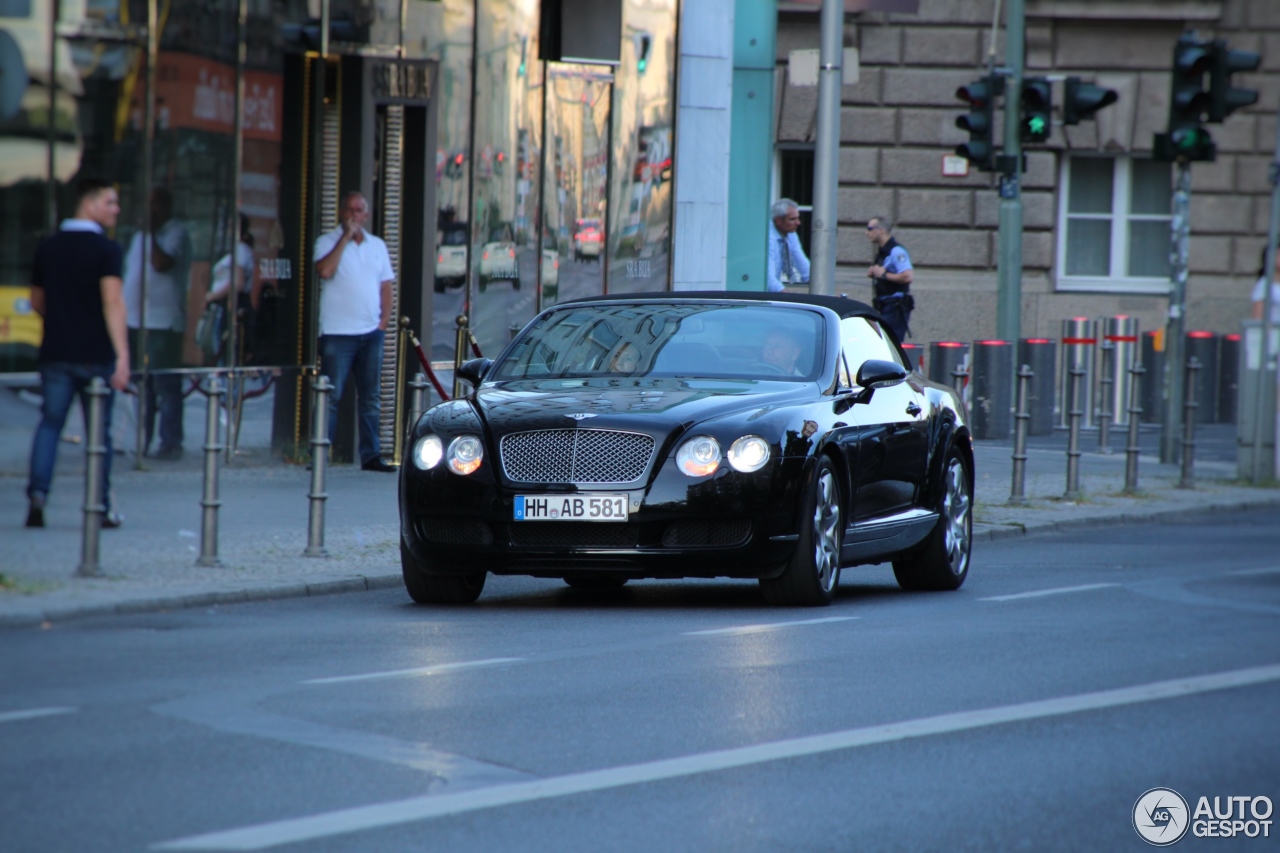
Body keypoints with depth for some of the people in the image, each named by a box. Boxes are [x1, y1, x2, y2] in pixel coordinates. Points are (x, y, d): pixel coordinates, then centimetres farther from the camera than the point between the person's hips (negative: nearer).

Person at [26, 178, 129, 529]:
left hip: (56, 353, 4)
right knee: (99, 431, 6)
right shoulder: (106, 249, -9)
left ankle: (37, 493, -11)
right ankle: (101, 508, 10)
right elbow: (112, 301, -19)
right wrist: (122, 354, -23)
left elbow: (37, 301, 18)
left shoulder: (48, 249, 8)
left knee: (49, 424, 8)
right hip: (96, 355, -3)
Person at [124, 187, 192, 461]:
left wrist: (150, 233, -16)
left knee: (166, 386, -8)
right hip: (136, 322, 8)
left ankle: (170, 444, -7)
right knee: (143, 387, 11)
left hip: (163, 324, -8)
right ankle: (142, 442, 16)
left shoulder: (176, 233, -6)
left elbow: (161, 263, -23)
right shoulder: (142, 235, 19)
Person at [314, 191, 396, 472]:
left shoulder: (377, 246, 14)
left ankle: (371, 455, 12)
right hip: (337, 332, -5)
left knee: (371, 397, 8)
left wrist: (384, 320, 6)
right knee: (330, 396, -6)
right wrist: (345, 237, -17)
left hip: (371, 333, 5)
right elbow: (325, 270, -20)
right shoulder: (328, 242, -1)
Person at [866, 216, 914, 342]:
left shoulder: (896, 251, -14)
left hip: (896, 307, -10)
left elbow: (907, 277, -25)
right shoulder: (881, 252, 17)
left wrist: (884, 275, -17)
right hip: (885, 308, 10)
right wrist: (874, 274, 9)